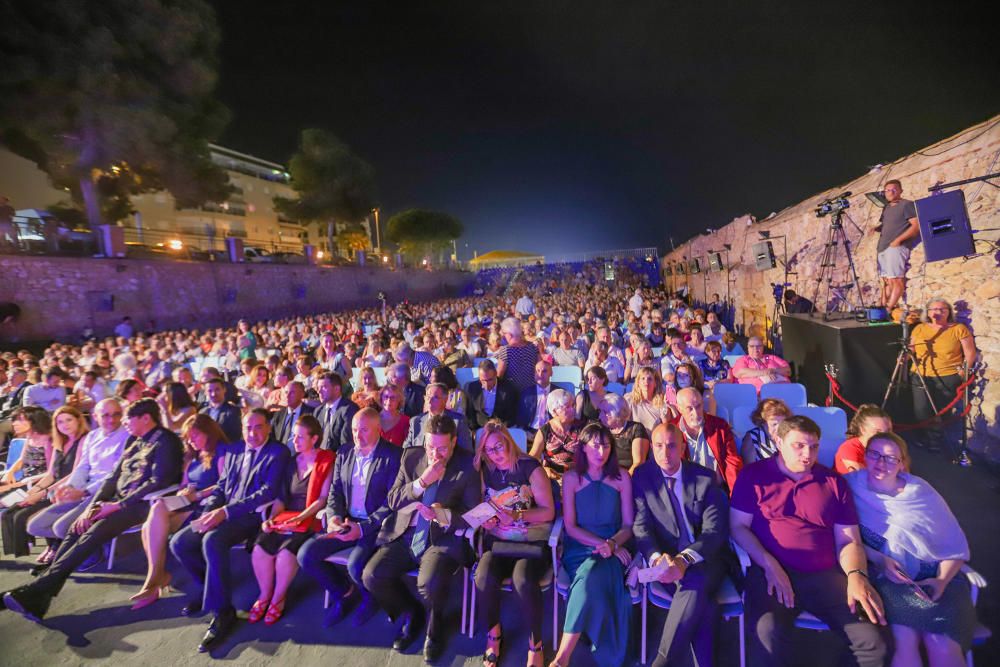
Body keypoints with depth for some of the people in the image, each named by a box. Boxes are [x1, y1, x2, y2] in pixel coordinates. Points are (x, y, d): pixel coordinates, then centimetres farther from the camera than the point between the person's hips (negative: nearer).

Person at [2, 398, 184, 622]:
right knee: (77, 529, -11)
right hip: (120, 501, 8)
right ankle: (38, 599, -14)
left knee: (92, 535, -23)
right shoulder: (134, 441, 18)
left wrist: (118, 505, -15)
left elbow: (160, 481, -17)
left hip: (142, 504, -8)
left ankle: (34, 591, -20)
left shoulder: (165, 440, -10)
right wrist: (92, 505, 2)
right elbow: (115, 477, 16)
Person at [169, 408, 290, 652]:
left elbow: (269, 492, -17)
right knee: (178, 542, -7)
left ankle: (222, 612, -17)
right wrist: (209, 512, -5)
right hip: (223, 512, 8)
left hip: (253, 515, -8)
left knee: (212, 540, -32)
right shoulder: (234, 452, 17)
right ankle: (208, 586, 19)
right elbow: (221, 486, 16)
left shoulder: (278, 452, -8)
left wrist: (226, 511, -21)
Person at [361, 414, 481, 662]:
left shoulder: (468, 466, -9)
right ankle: (410, 613, 17)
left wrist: (444, 515, -27)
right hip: (405, 534, 4)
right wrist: (422, 481, -15)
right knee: (372, 577, -14)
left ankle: (434, 624, 9)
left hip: (444, 538, -4)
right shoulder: (411, 456, 2)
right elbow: (392, 501, 1)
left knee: (430, 583, -30)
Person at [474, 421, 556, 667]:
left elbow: (548, 511, -9)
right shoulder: (485, 471, 5)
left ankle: (535, 643, -3)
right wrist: (484, 519, -8)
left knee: (523, 581, -31)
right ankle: (493, 634, 4)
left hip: (532, 541, -3)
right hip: (497, 541, 3)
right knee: (484, 578, -26)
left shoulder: (530, 467, -8)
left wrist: (516, 516, -22)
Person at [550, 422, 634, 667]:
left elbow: (628, 525, 3)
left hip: (614, 549, 0)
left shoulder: (621, 476, 1)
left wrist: (612, 544, -17)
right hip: (580, 548, 0)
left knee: (590, 579, -31)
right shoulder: (571, 478, -2)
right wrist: (602, 544, -15)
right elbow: (570, 526, -3)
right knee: (591, 583, -31)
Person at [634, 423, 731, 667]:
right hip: (667, 560, 0)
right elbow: (641, 525, -3)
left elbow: (714, 530, -8)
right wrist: (656, 557, -24)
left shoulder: (706, 478, -1)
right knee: (701, 601, -30)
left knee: (695, 583, -32)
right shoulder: (642, 476, 1)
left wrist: (685, 559, -25)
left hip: (705, 559, 0)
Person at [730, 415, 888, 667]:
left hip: (826, 575, 4)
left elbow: (849, 540, 12)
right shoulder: (754, 475, 4)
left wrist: (856, 575, -8)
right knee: (768, 637, -30)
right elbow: (738, 526, 1)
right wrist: (770, 566, -11)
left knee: (873, 643, -16)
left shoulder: (834, 482, 14)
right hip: (770, 572, -4)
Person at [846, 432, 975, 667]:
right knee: (904, 639, -28)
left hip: (932, 575, 2)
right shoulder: (850, 485, 2)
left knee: (943, 645, -25)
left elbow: (956, 547, 8)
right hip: (883, 578, -2)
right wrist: (878, 559, -14)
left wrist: (942, 581, -7)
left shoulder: (921, 492, 6)